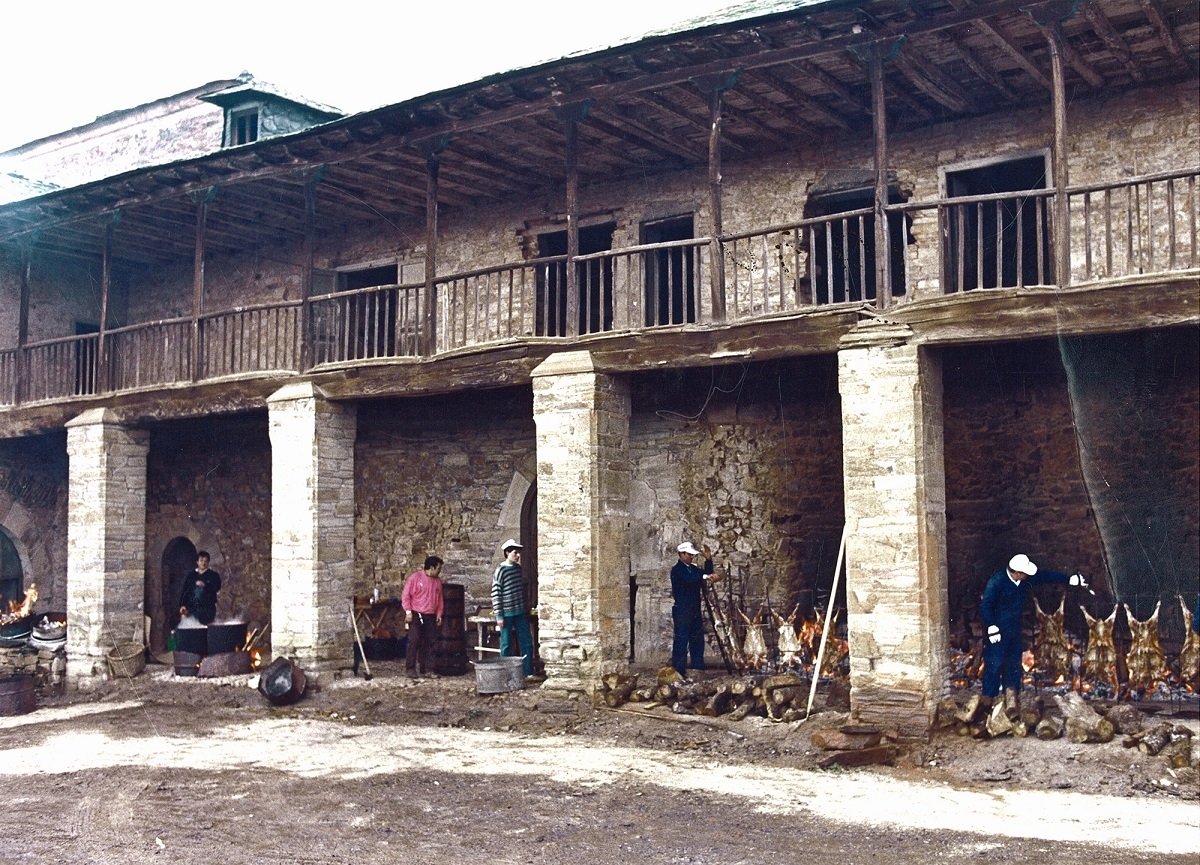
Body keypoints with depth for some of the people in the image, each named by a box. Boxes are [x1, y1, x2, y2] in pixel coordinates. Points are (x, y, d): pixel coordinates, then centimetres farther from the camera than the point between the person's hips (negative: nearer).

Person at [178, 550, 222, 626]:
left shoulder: (213, 575, 9)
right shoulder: (191, 576, 17)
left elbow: (216, 588, -7)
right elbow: (184, 591, 14)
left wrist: (204, 585, -22)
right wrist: (182, 605, 2)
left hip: (207, 609, -2)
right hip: (192, 608, 2)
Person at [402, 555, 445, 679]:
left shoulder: (437, 581, 13)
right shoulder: (415, 577, -5)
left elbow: (439, 599, 20)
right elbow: (405, 595, -6)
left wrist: (439, 614, 11)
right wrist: (408, 611, -12)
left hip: (431, 617, 6)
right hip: (416, 614, -6)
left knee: (428, 643, 5)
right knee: (414, 640, -13)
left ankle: (425, 669, 11)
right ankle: (410, 668, -7)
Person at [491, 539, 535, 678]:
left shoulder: (518, 568, 9)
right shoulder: (501, 570, -11)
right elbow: (495, 593, -12)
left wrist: (526, 609, 18)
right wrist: (499, 615, -15)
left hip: (520, 613, 6)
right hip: (507, 614, -6)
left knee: (527, 643, 6)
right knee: (506, 645, 3)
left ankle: (528, 672, 12)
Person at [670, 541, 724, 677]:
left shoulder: (693, 568, 16)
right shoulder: (677, 570, -10)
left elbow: (706, 573, 10)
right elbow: (689, 579, -28)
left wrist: (708, 560, -2)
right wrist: (708, 577, -37)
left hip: (695, 611, 8)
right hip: (682, 611, -8)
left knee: (697, 641, 11)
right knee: (681, 641, -8)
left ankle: (698, 670, 17)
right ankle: (678, 671, -6)